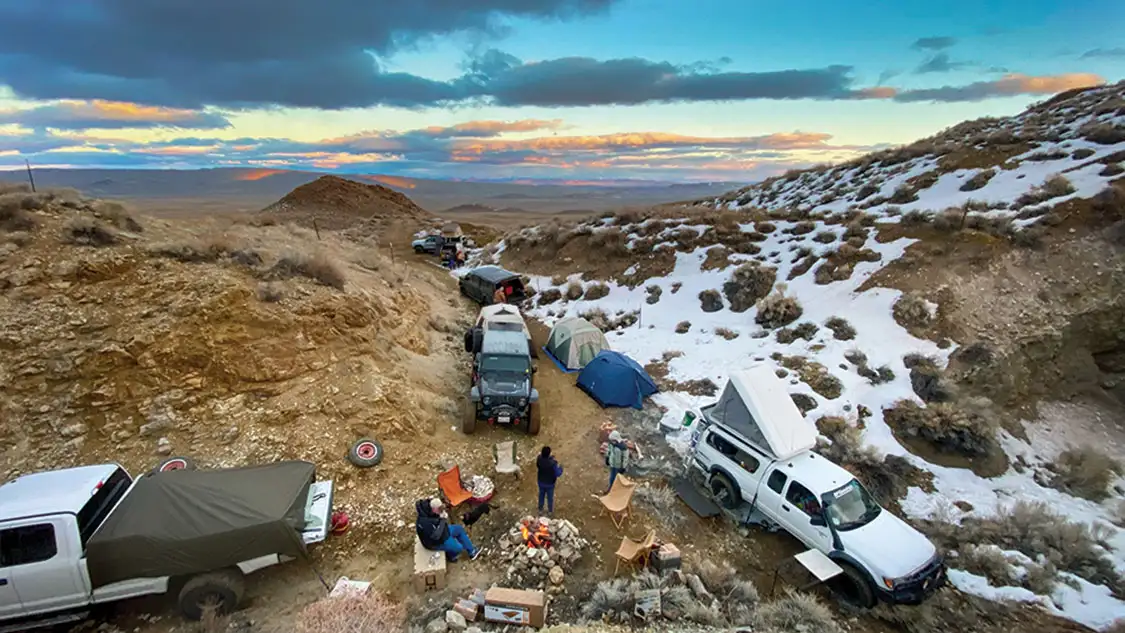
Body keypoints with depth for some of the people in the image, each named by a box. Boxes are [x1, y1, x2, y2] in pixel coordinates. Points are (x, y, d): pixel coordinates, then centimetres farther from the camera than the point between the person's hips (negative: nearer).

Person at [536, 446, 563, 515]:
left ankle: (540, 510, 46)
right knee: (550, 497, 22)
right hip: (550, 484, -3)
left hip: (541, 482, 3)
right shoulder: (552, 463, -35)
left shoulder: (539, 459, -22)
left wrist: (540, 455, 4)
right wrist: (560, 468, -8)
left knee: (541, 495, 27)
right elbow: (558, 474, -26)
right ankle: (550, 511, 43)